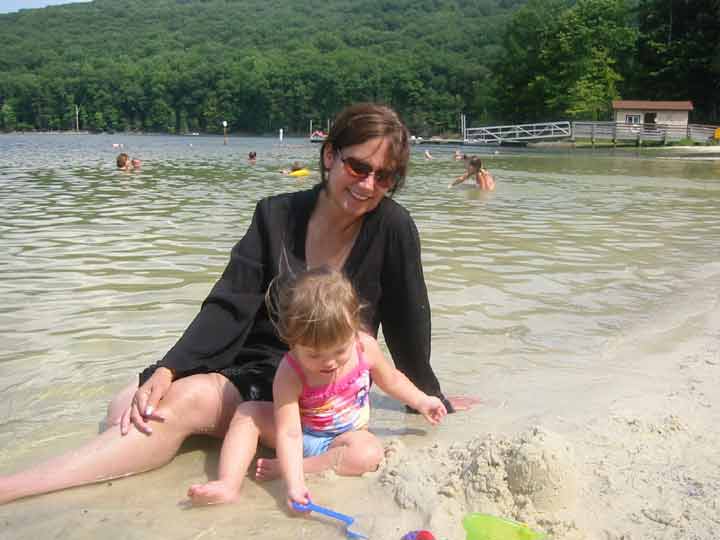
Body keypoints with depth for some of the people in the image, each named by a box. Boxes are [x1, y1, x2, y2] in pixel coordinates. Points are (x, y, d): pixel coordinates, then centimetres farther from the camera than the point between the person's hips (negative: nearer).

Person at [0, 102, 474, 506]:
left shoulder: (392, 227, -14)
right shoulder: (276, 216, -4)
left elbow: (409, 323, -5)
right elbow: (228, 307, -10)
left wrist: (431, 397, 4)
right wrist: (165, 371, -22)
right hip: (253, 365, 5)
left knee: (191, 400, -28)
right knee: (129, 409, -17)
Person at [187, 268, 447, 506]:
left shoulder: (365, 347, -22)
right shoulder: (291, 374, -30)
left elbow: (391, 379, 2)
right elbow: (288, 433, -36)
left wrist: (421, 401, 6)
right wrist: (294, 484, -47)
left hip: (342, 438, 1)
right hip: (302, 437, -1)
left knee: (370, 453, -33)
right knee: (247, 412, -20)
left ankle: (283, 467, -24)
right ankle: (229, 485, -32)